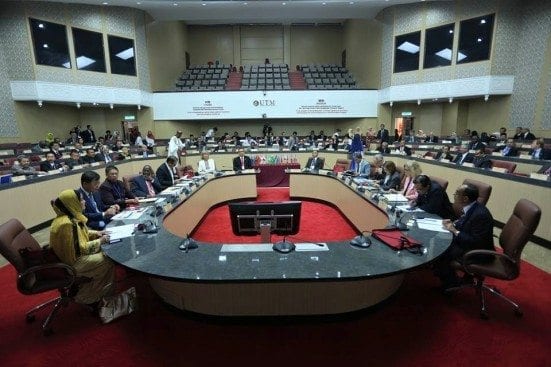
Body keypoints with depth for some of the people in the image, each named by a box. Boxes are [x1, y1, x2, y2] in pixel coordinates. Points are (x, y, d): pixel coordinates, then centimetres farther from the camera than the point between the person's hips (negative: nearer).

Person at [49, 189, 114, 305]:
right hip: (72, 260, -9)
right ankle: (88, 298, 12)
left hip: (75, 252, 9)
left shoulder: (72, 216, -2)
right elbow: (79, 248, -26)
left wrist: (96, 233, 1)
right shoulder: (66, 224, -30)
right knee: (107, 262, -8)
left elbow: (81, 233, 15)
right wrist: (100, 241, -18)